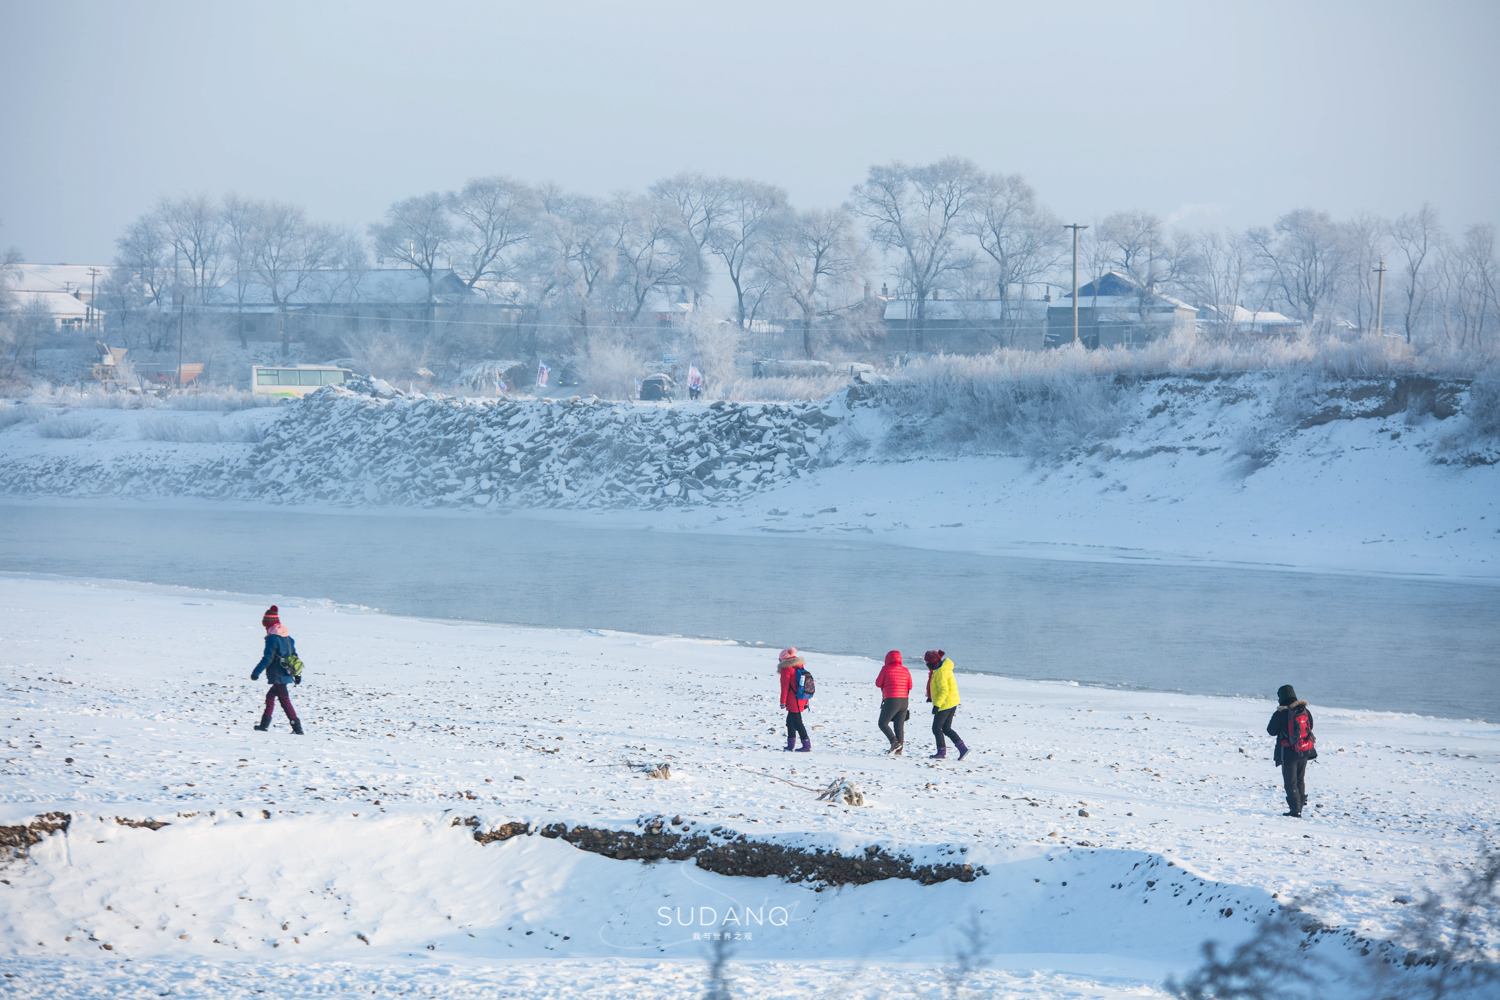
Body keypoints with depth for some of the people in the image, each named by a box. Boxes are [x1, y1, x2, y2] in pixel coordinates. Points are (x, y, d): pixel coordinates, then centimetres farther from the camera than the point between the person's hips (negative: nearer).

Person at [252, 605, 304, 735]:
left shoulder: (272, 638, -14)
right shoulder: (287, 637, 12)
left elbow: (268, 658, -19)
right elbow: (294, 655, 17)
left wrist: (256, 672, -13)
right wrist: (297, 674, 24)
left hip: (277, 676, -9)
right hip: (286, 675, 9)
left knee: (284, 700, -7)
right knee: (270, 696, 20)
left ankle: (297, 728, -13)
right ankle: (264, 724, 24)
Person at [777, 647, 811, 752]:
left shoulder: (786, 669, -9)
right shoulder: (800, 669, 15)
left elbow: (785, 686, -13)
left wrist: (783, 701, -10)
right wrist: (806, 703, 23)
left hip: (793, 702, -9)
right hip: (802, 701, 9)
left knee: (797, 723, -8)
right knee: (790, 721, 19)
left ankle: (807, 746, -13)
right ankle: (790, 745, 23)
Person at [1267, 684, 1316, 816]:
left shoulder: (1280, 714, -14)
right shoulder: (1305, 711, 2)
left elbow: (1271, 731, -5)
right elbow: (1310, 728, 16)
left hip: (1288, 754, -5)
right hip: (1305, 752, 5)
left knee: (1290, 782, 0)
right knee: (1300, 780, 18)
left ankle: (1295, 810, -5)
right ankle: (1300, 805, 22)